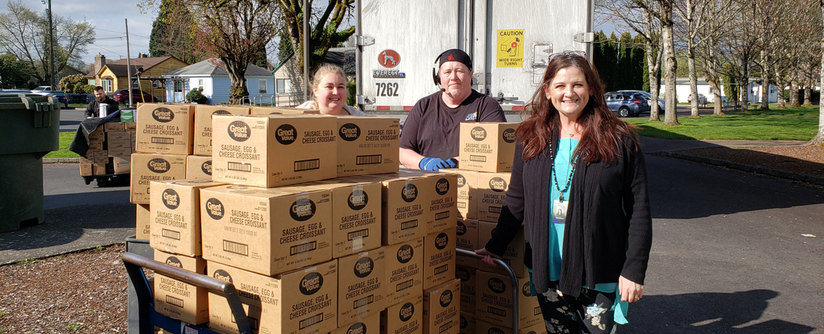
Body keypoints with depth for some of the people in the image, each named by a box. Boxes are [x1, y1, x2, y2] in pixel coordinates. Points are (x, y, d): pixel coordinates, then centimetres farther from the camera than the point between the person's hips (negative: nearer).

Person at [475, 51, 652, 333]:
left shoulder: (618, 140, -5)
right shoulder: (530, 137, 4)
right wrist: (496, 246, 10)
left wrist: (634, 269, -8)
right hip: (547, 270, 3)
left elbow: (638, 210, -5)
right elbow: (516, 200, 11)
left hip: (599, 273, -2)